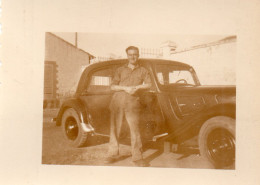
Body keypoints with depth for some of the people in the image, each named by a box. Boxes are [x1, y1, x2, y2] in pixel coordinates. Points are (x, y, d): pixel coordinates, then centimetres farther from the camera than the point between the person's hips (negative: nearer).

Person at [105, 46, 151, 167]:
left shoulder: (142, 71, 15)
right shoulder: (120, 70, 16)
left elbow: (148, 84, 3)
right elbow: (113, 86, 7)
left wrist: (137, 87, -14)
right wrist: (125, 88, -9)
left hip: (132, 104, -1)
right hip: (117, 102, 1)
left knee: (135, 130, -7)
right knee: (114, 129, 4)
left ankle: (137, 158, -1)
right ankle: (113, 155, 17)